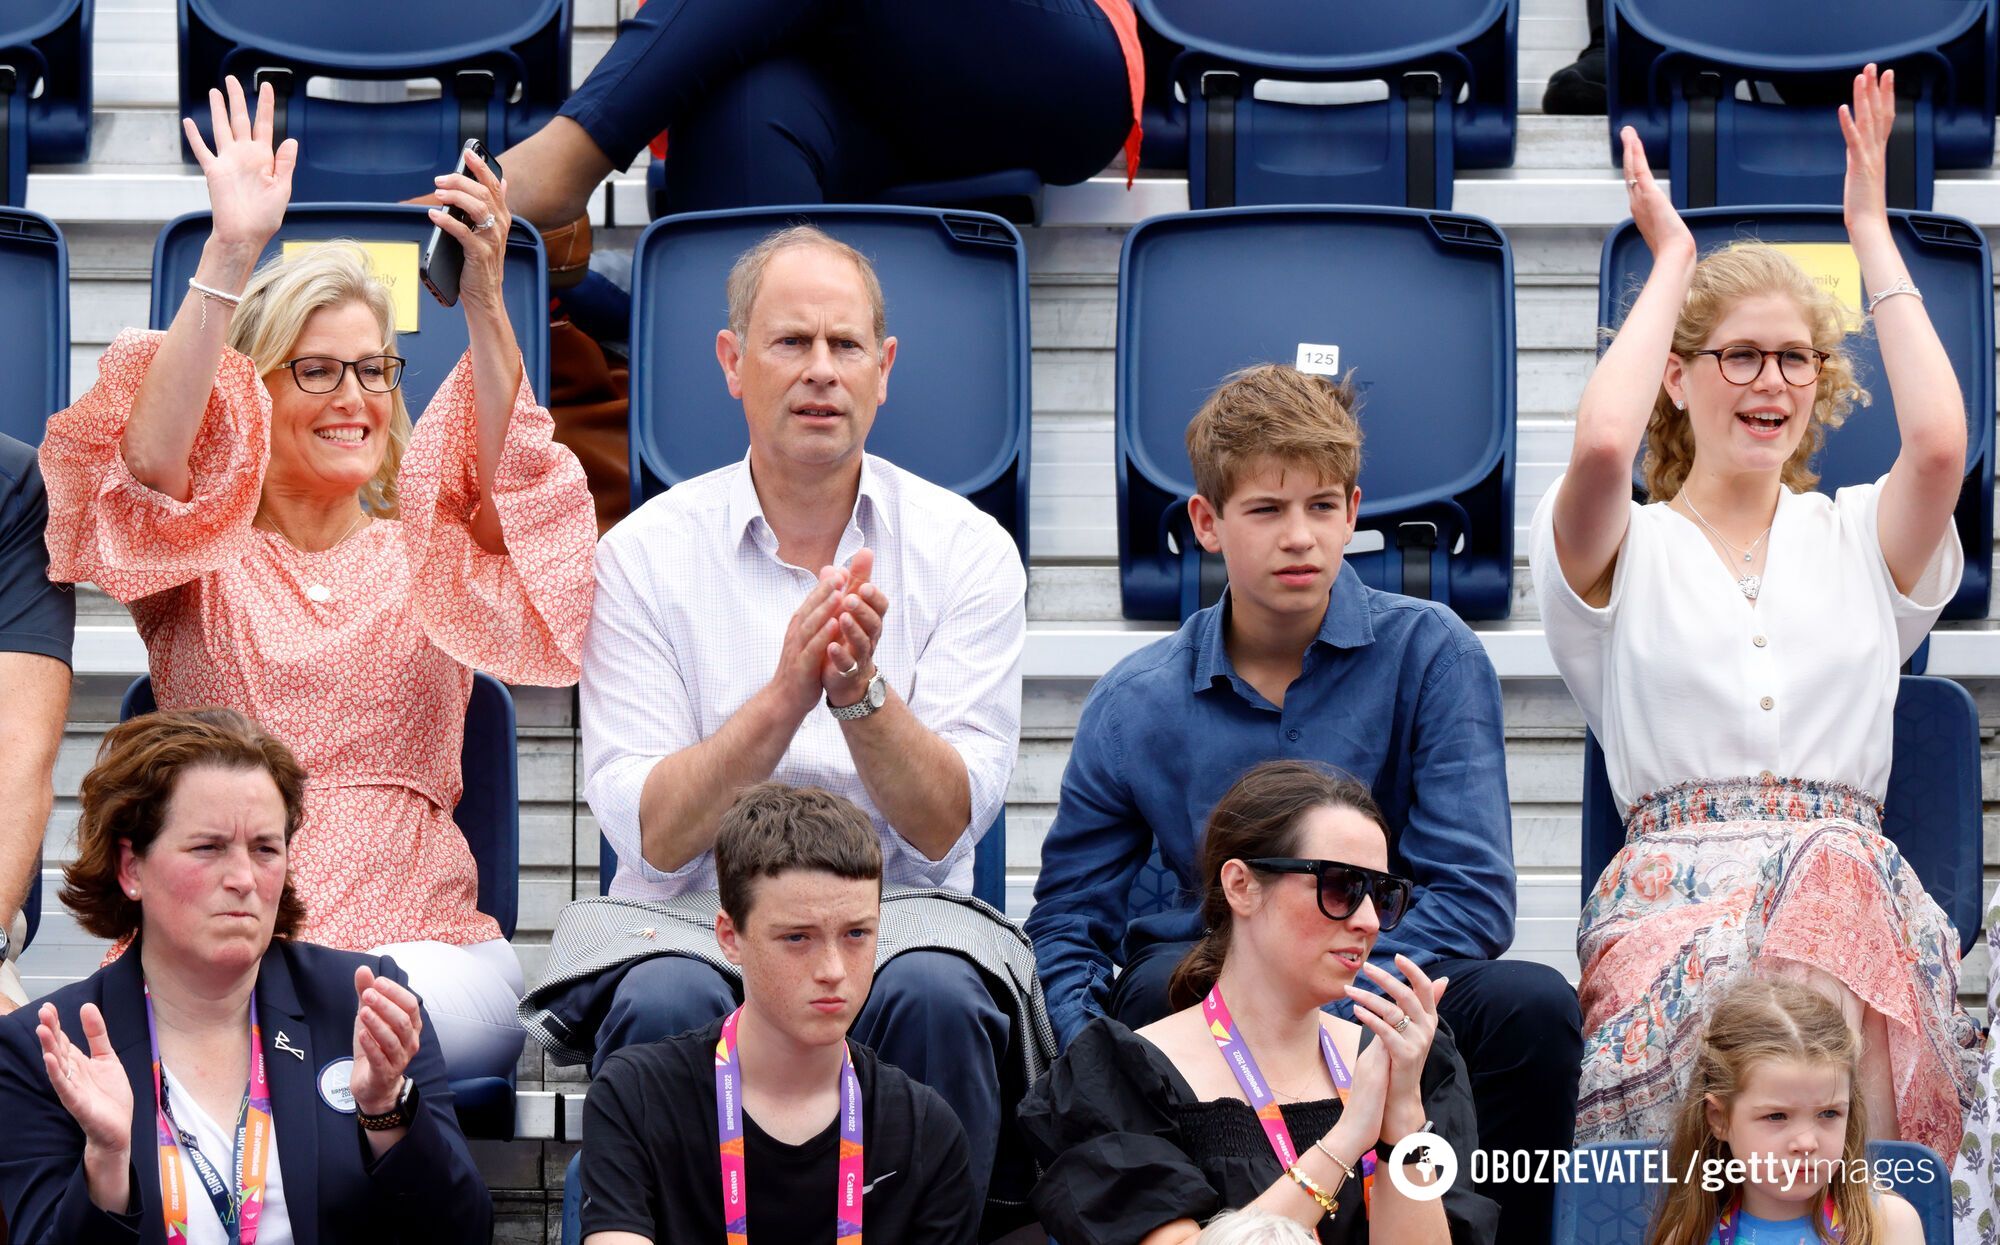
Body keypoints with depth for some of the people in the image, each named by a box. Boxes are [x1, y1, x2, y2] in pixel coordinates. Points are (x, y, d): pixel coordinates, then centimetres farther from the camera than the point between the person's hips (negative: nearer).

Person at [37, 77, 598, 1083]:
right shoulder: (203, 557, 15)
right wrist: (231, 255, -15)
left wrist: (483, 300, -18)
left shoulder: (427, 555, 18)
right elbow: (151, 461, -8)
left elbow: (509, 490, -5)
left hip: (416, 942, 1)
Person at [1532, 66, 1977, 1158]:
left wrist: (1872, 232, 9)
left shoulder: (1860, 539, 21)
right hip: (1670, 891, -2)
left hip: (1860, 892, 2)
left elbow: (1938, 445, -2)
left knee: (1837, 889, -38)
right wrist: (1671, 264, 6)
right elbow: (1601, 447, -11)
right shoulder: (1627, 549, 14)